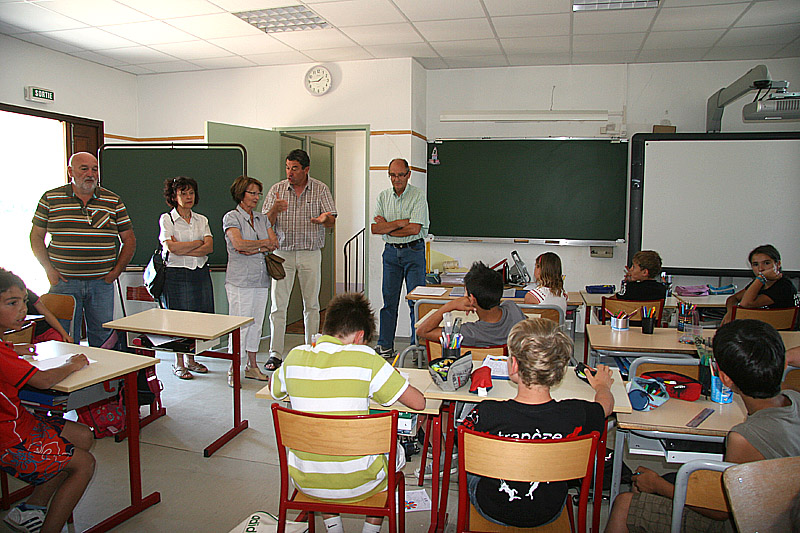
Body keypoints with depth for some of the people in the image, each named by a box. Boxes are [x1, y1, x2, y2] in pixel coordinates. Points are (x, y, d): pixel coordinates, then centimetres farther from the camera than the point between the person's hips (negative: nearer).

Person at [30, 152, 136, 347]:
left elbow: (129, 239, 10)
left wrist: (116, 271, 1)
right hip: (64, 282, -1)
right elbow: (36, 237, 9)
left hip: (102, 283, 1)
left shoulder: (113, 201, 7)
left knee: (102, 340, 4)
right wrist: (49, 270, -2)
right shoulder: (50, 199, 4)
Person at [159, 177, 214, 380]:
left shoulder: (201, 220, 12)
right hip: (176, 274, -4)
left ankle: (191, 359, 20)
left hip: (201, 273, 4)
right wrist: (199, 243, -5)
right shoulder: (166, 219, 1)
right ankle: (178, 363, 13)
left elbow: (209, 247, -2)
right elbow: (172, 247, -13)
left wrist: (183, 250, -12)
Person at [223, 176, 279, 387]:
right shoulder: (231, 217, -2)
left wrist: (254, 249, -10)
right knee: (240, 324, -5)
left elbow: (274, 243, 5)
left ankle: (252, 366, 19)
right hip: (240, 280, -6)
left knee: (256, 323, 9)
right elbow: (238, 244, -17)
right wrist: (263, 243, -4)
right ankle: (233, 370, 5)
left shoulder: (262, 219, 16)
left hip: (261, 279, 6)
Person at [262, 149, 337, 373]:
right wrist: (275, 209, -21)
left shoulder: (320, 189, 1)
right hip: (282, 252, 1)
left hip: (310, 253, 0)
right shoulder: (277, 189, 4)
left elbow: (332, 221, -4)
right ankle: (275, 354, 4)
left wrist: (324, 218, -29)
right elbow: (266, 223, 1)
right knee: (278, 305, -3)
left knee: (311, 304, 6)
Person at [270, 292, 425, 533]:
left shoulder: (295, 356, -4)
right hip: (356, 483, -3)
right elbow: (418, 402, -11)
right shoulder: (365, 358, -16)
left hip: (306, 483, 3)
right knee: (394, 451, 28)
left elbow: (273, 389, 18)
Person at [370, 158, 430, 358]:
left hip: (414, 251, -4)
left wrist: (386, 227, -7)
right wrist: (400, 223, -11)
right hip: (390, 252, 4)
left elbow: (414, 229, -15)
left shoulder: (418, 196, -5)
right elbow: (375, 228, -1)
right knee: (389, 299, 7)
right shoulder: (383, 197, 8)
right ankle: (385, 345, 15)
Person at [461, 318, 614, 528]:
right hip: (550, 514, 2)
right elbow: (606, 403, -2)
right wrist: (602, 386, 21)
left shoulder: (487, 415, -33)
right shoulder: (577, 416, -27)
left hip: (493, 511, -2)